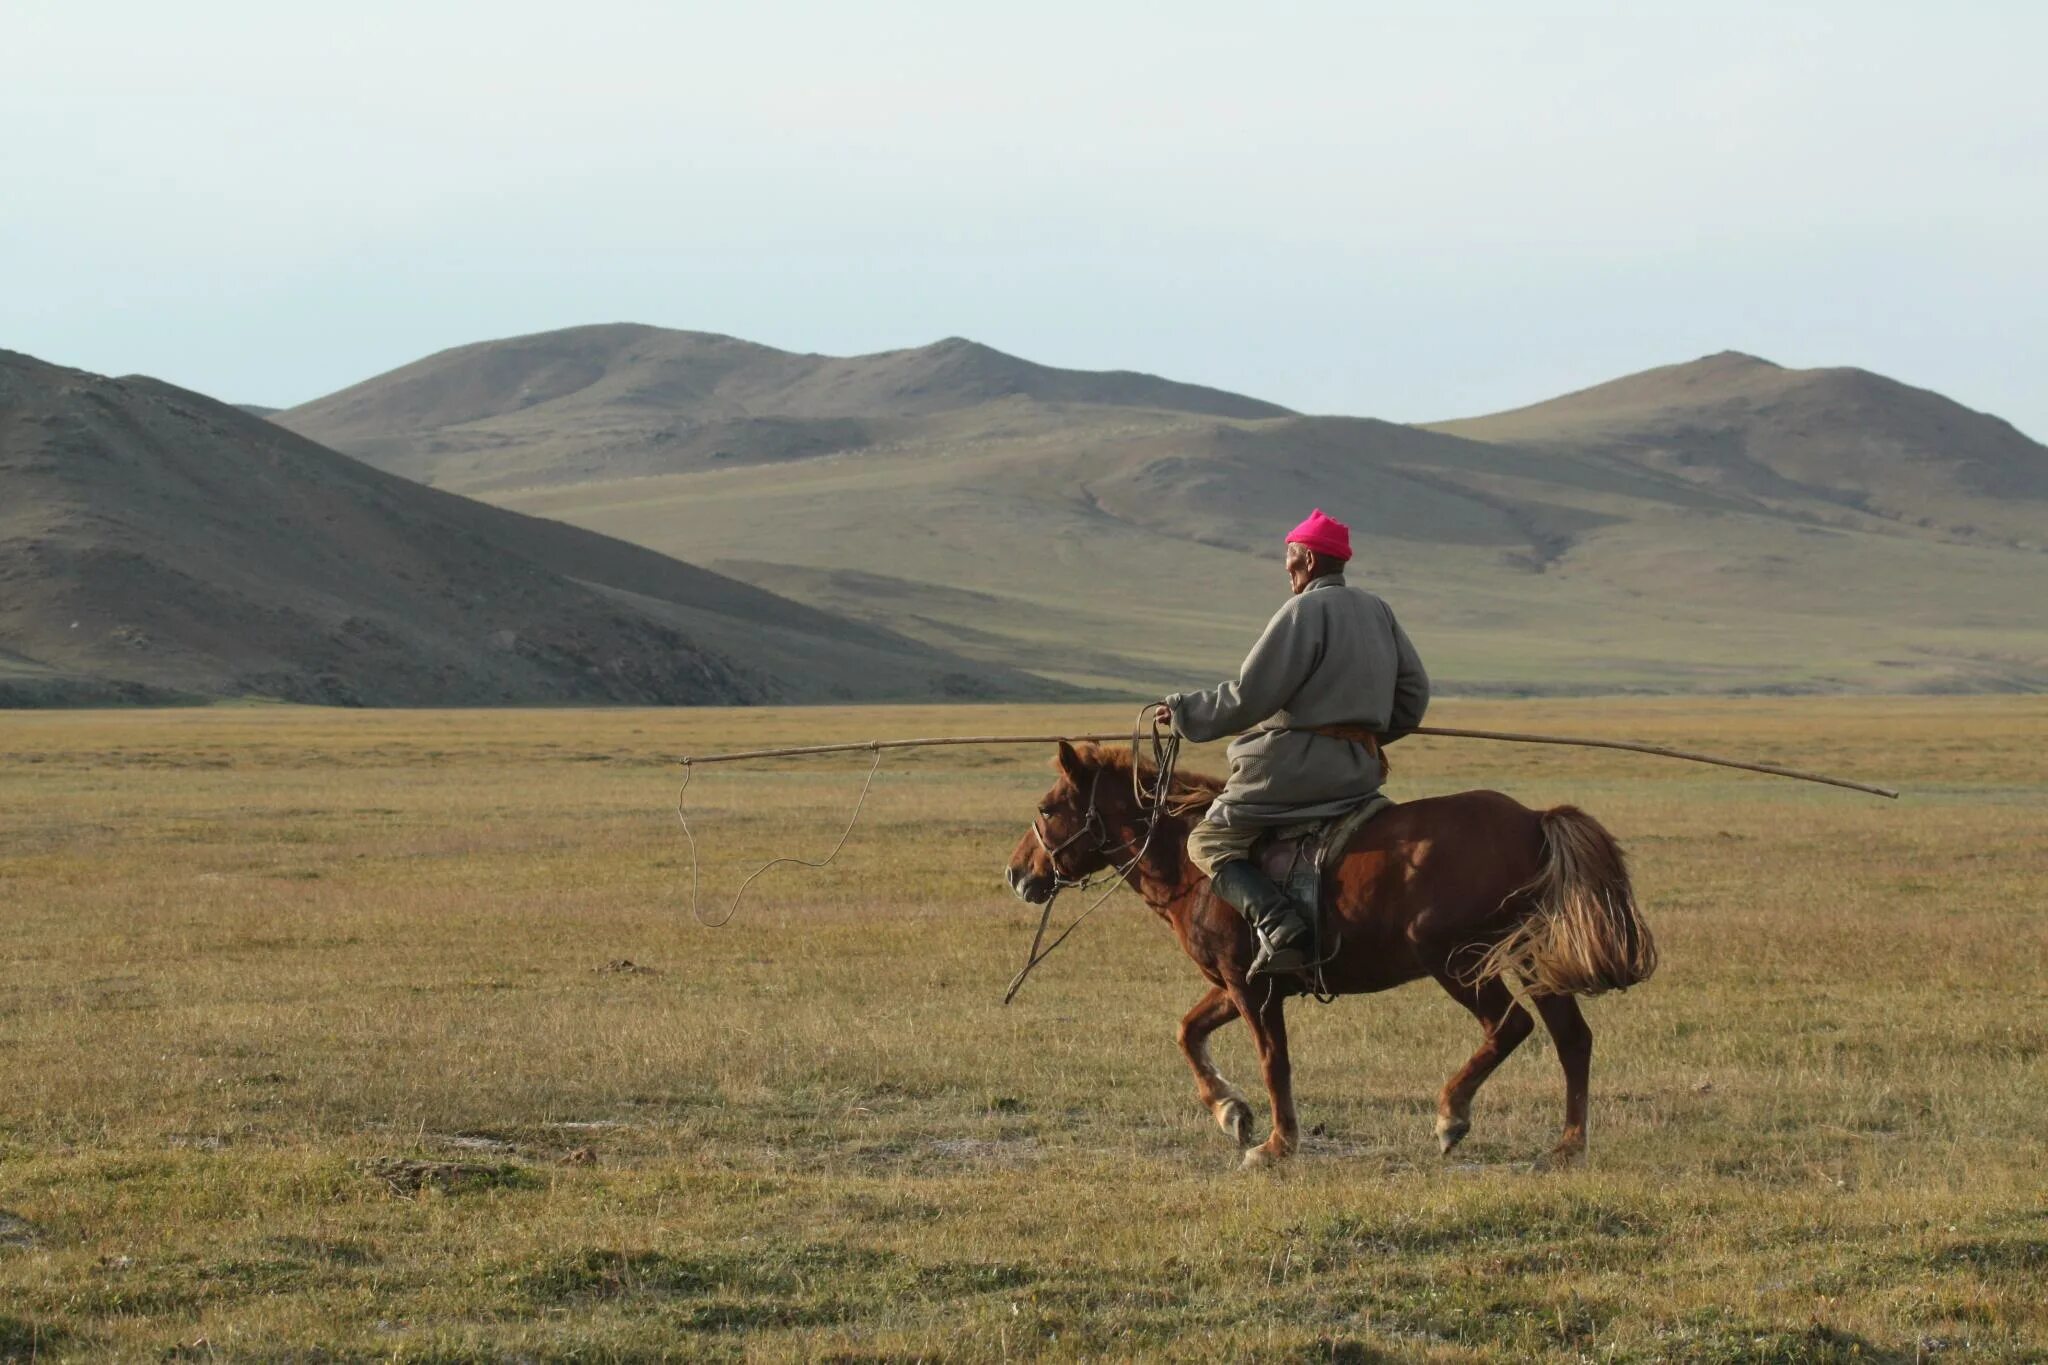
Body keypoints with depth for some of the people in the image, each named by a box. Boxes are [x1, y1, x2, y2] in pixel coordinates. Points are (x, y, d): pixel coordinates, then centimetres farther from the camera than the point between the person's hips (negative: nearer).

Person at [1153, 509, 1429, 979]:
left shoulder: (1303, 611, -12)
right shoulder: (1378, 611, 13)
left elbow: (1249, 697, -16)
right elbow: (1414, 692, 16)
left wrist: (1185, 711, -4)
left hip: (1296, 764, -8)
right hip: (1360, 765, 9)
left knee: (1210, 842, -1)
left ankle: (1279, 924, -24)